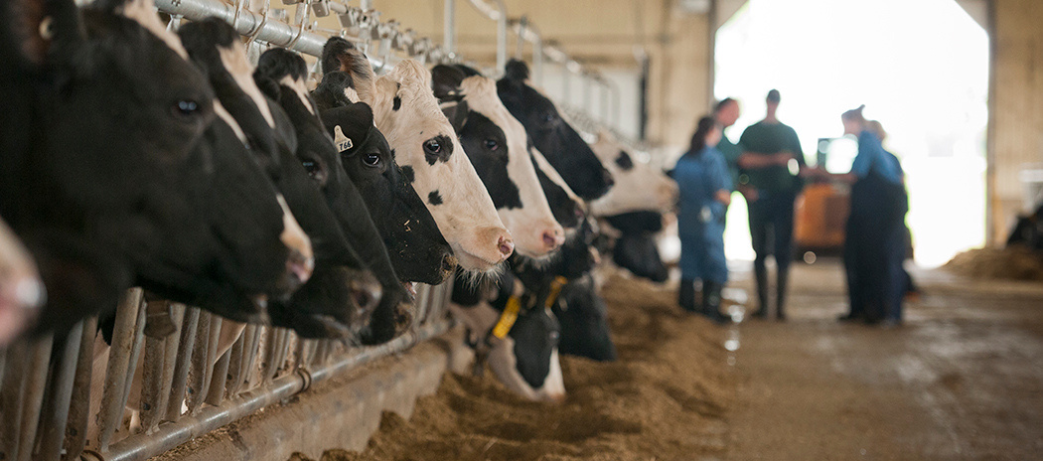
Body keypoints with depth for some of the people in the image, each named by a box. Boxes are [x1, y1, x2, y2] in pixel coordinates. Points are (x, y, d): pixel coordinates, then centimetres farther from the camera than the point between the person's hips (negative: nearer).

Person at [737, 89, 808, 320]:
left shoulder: (789, 133, 13)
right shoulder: (751, 132, 10)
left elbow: (799, 166, 11)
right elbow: (742, 161, 4)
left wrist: (796, 193, 1)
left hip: (783, 199, 0)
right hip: (758, 198, 0)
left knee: (782, 252, -5)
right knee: (760, 252, 0)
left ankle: (780, 305, -3)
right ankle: (763, 304, 4)